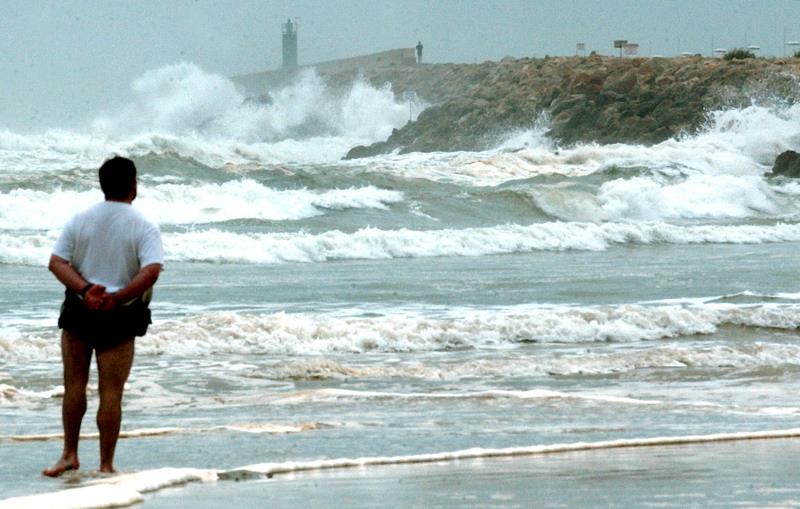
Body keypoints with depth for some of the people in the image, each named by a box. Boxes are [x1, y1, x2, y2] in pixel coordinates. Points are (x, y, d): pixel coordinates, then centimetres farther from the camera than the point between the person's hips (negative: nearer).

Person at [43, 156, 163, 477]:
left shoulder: (80, 221, 1)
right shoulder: (143, 227, -8)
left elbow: (56, 262, -7)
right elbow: (152, 271, -22)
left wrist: (86, 290, -16)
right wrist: (116, 299, -19)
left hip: (78, 310, 2)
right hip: (120, 318, -2)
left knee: (74, 384, 14)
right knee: (111, 391, 3)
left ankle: (70, 455, 18)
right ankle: (106, 465, 7)